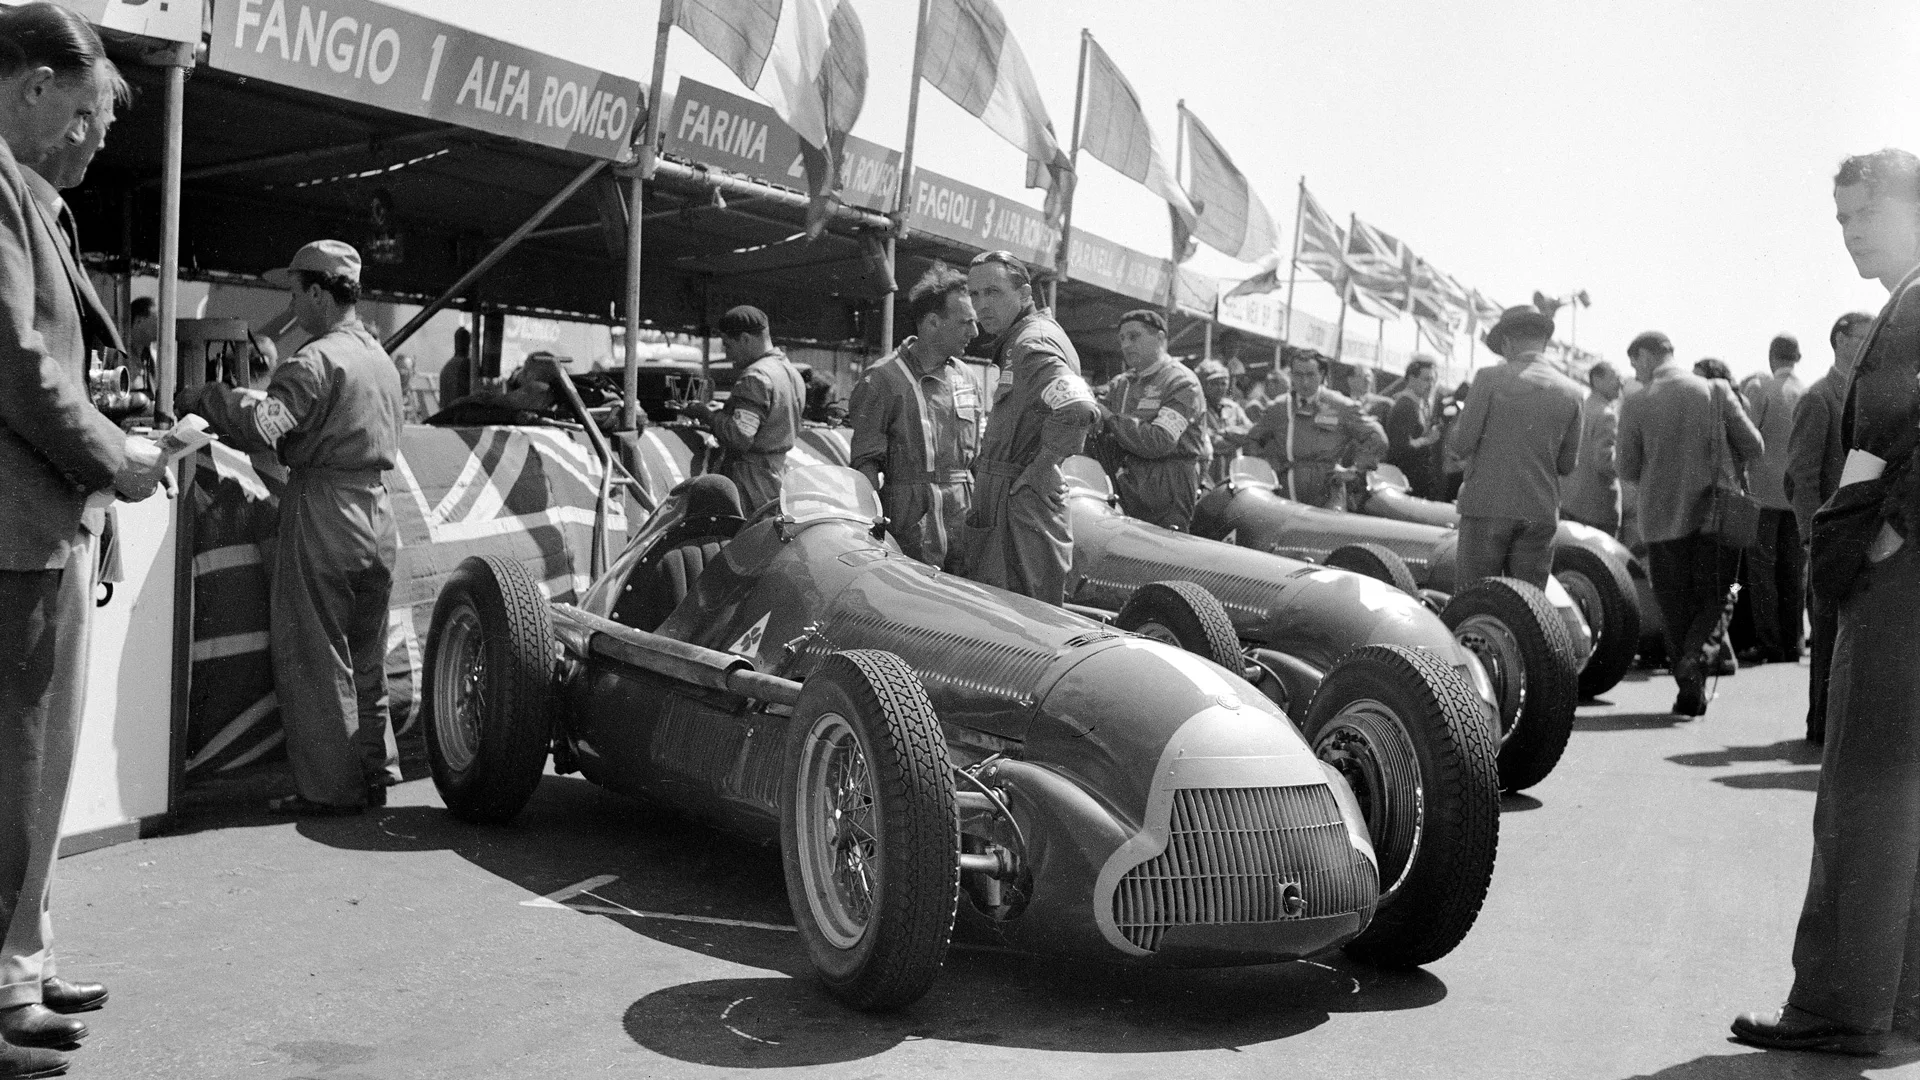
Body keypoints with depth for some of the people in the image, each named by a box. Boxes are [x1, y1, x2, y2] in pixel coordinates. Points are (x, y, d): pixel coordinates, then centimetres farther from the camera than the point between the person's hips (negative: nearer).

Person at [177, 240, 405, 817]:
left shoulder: (316, 359, -14)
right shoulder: (381, 358, 14)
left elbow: (264, 426, -26)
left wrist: (206, 397, -12)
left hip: (320, 513, -8)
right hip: (376, 510, 8)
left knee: (314, 661, 1)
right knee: (365, 659, 16)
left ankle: (329, 789, 6)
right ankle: (374, 774, 22)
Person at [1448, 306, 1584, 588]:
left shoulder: (1490, 378, -6)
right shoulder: (1570, 392, 5)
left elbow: (1461, 445, -7)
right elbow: (1567, 465, 9)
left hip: (1488, 504, -3)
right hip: (1541, 513, 3)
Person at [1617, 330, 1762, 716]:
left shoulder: (1636, 405, -7)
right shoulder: (1716, 391, -3)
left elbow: (1627, 470, -3)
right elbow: (1752, 446, -1)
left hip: (1663, 518, 0)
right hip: (1715, 513, 1)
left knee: (1675, 608, 11)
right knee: (1712, 598, 12)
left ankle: (1689, 690, 10)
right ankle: (1696, 655, -14)